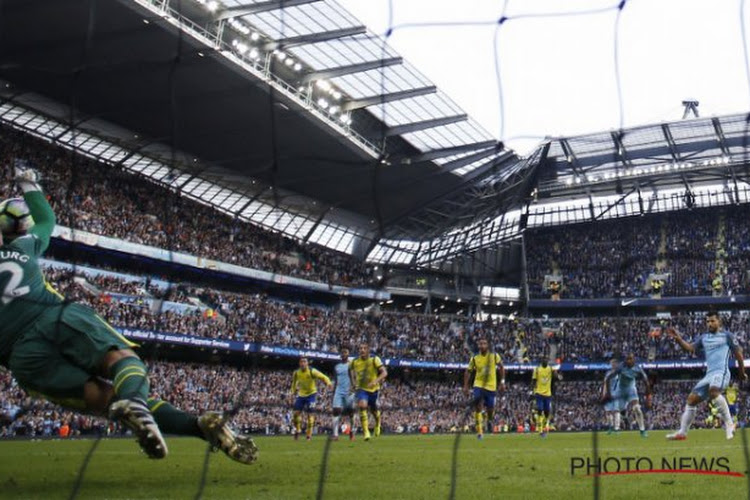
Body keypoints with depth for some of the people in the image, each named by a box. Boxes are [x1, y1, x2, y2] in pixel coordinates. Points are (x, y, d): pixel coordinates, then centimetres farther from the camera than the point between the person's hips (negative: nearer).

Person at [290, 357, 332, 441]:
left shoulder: (312, 371, -19)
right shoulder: (296, 373, -6)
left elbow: (324, 377, -19)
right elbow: (294, 382, 16)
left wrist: (328, 383, -38)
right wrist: (293, 391, 11)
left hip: (311, 394, -4)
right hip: (301, 395, 4)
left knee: (310, 414, -8)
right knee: (296, 412, -3)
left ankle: (309, 434, 1)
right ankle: (297, 430, 21)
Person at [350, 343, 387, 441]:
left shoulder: (374, 360, -14)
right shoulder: (354, 362, -5)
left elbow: (384, 372, -21)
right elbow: (351, 370, 17)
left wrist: (376, 381, -35)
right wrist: (353, 382, 5)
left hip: (373, 389, 0)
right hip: (362, 389, 0)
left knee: (373, 410, 13)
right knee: (362, 405, -26)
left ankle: (378, 421, 51)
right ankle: (366, 431, -22)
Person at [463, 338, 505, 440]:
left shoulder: (494, 356, -6)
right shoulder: (474, 358, -5)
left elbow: (501, 367, 5)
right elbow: (468, 372, 4)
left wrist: (502, 382, 0)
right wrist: (465, 386, 1)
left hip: (491, 386, 0)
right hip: (478, 385, 0)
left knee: (490, 409, 5)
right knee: (477, 407, -17)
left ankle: (489, 420, 42)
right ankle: (479, 431, -11)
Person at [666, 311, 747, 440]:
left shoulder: (726, 335, 5)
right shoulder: (703, 337, 19)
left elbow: (738, 353, 9)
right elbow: (690, 348, 8)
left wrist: (742, 372, 13)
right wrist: (678, 339, -8)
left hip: (721, 371, -6)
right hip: (709, 374, 6)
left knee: (713, 391, -36)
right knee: (691, 399, 2)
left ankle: (729, 424, -30)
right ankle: (682, 432, 8)